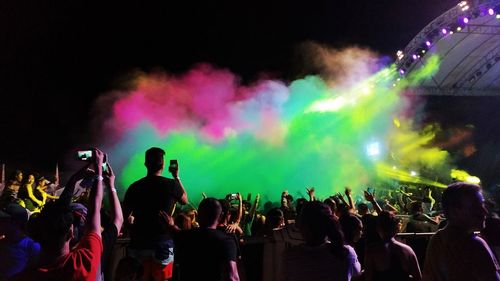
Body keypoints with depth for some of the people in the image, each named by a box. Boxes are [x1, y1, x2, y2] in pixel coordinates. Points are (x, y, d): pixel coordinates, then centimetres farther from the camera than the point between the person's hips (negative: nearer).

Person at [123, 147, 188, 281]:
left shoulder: (135, 186, 0)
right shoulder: (171, 184, -8)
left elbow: (125, 215, 4)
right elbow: (185, 200, 12)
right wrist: (177, 177, 18)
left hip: (139, 242, 3)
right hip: (163, 242, -3)